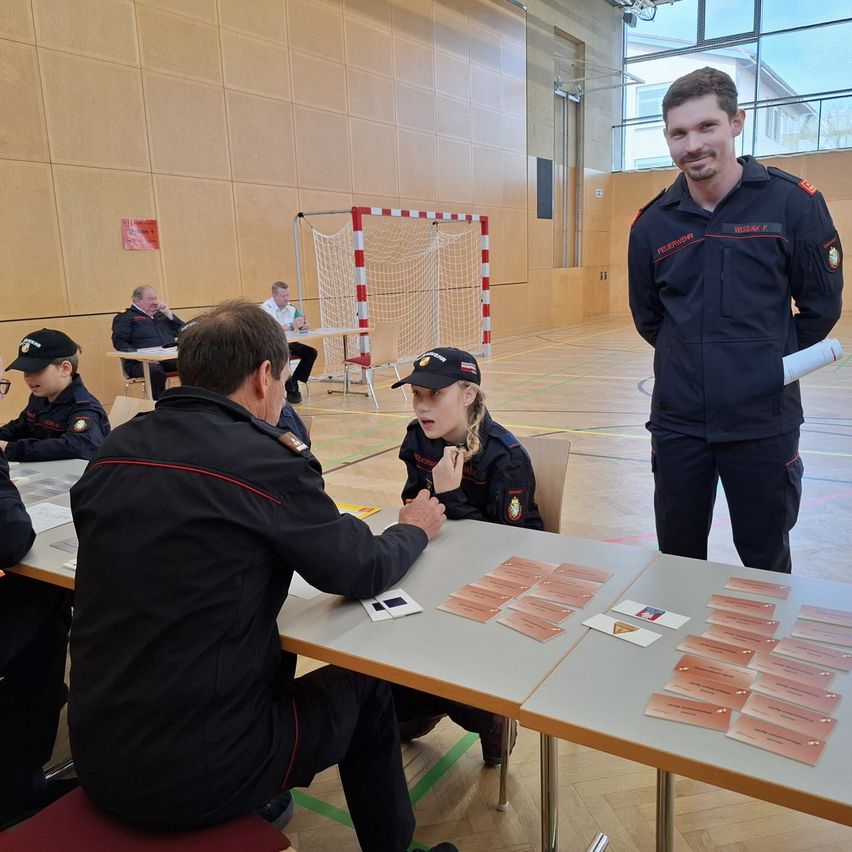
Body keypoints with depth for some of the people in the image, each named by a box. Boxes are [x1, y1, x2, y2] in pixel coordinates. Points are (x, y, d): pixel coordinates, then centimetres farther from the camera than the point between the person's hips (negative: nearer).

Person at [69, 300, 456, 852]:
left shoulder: (115, 451, -1)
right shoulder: (266, 463, -19)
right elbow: (361, 571, -7)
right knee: (362, 686, 17)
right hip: (200, 770, -6)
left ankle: (262, 804, 46)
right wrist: (415, 529, 12)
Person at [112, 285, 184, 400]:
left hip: (171, 358, 4)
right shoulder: (125, 317, 13)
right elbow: (119, 342, -1)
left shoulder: (162, 315, 29)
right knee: (155, 371, -39)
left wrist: (169, 314, 12)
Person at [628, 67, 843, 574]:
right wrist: (698, 360, 11)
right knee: (678, 558, 15)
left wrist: (768, 364, 6)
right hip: (678, 421, 2)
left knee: (766, 562, 12)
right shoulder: (653, 223, 0)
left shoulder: (794, 203, -7)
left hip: (764, 420, -2)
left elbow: (821, 307, 1)